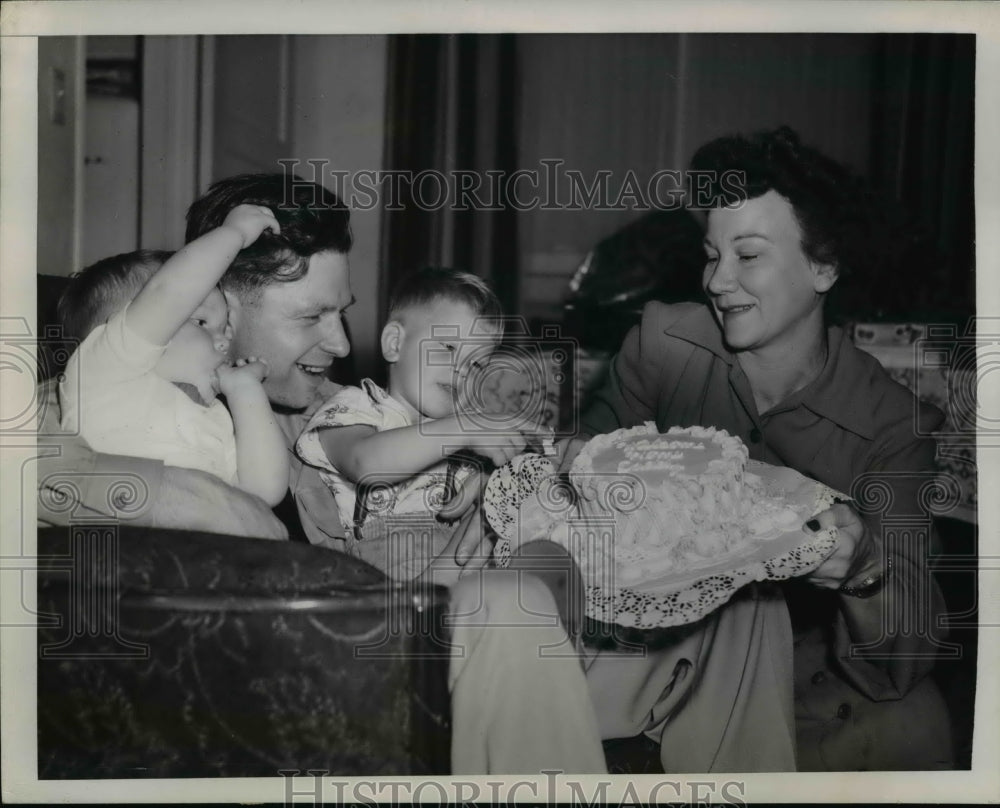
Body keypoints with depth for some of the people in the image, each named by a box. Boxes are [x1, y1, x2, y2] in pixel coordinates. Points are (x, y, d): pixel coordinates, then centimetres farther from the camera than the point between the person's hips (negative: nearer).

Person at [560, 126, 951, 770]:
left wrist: (866, 570, -35)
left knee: (910, 729, -29)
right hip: (656, 641, 2)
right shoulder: (663, 339, -7)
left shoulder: (893, 426, -12)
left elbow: (902, 668, -14)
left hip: (804, 687, -2)